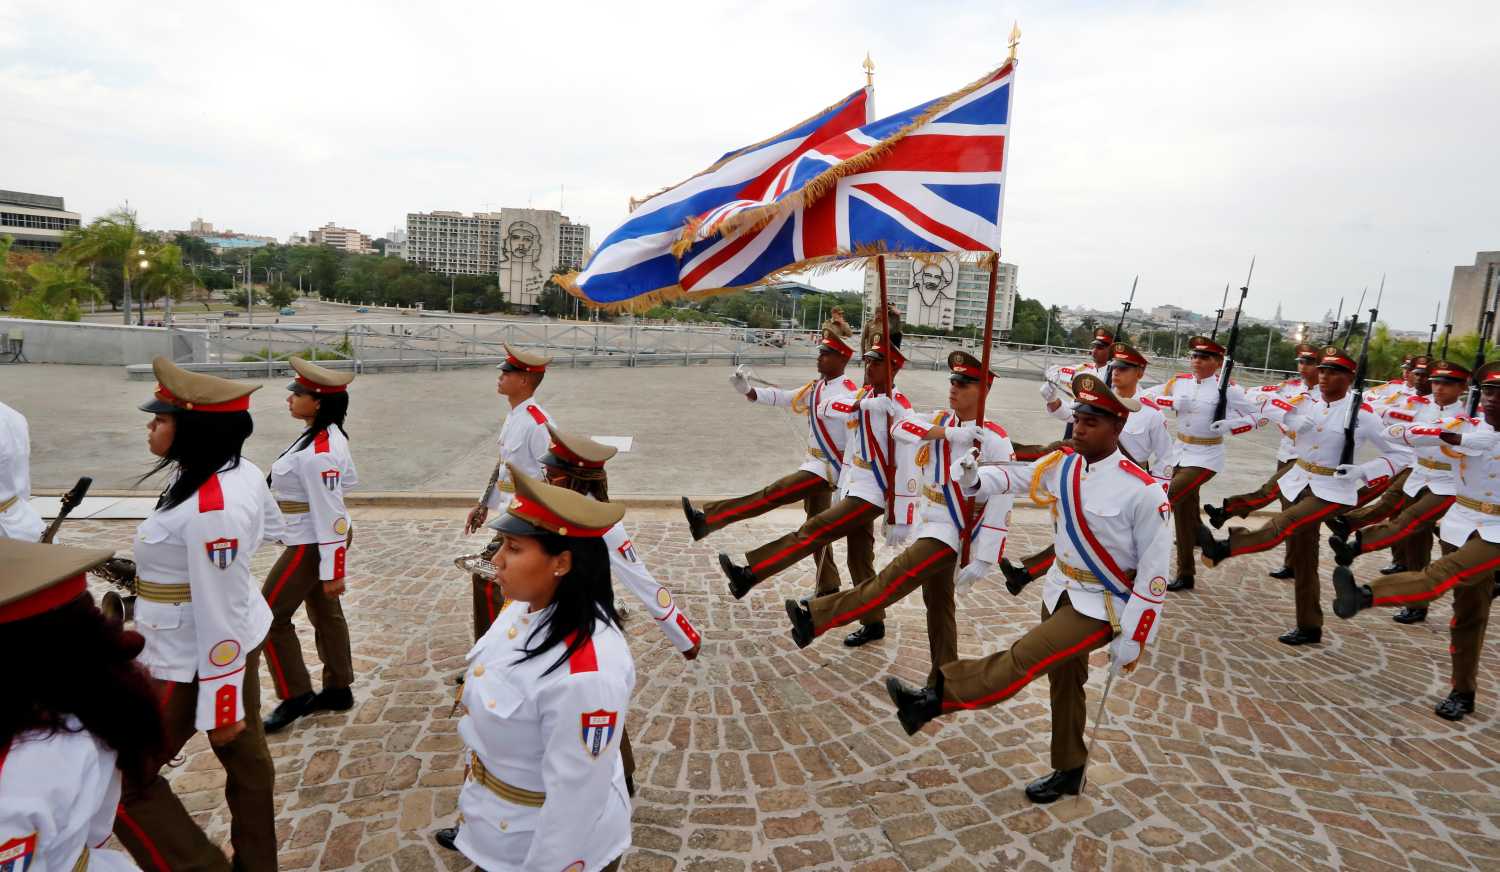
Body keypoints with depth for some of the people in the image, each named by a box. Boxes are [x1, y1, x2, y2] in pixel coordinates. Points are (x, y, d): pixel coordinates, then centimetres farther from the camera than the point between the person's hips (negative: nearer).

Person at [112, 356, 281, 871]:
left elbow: (220, 616, -26)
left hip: (194, 663, -9)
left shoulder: (208, 511, -32)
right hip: (239, 644, 9)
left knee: (122, 782, 11)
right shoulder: (245, 473, -5)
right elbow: (270, 530, 16)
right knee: (247, 758, 22)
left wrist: (219, 706, -18)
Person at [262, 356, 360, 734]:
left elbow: (330, 516, -25)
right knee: (326, 614, 17)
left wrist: (332, 572, -21)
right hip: (318, 541, 10)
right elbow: (349, 481, 17)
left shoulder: (318, 453, -27)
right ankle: (338, 689, 29)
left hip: (312, 546, -10)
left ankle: (295, 696, 15)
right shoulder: (330, 436, 2)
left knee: (271, 615, 4)